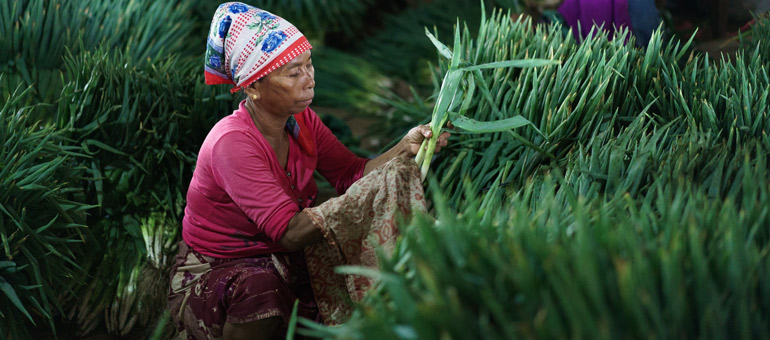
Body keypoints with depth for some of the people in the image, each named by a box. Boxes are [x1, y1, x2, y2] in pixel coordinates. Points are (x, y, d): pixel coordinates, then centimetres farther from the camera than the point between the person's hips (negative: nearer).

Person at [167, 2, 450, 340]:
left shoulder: (301, 121, -3)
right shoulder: (232, 143, -28)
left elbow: (352, 173, -7)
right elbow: (289, 232, -35)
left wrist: (405, 147, -24)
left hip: (280, 265, 7)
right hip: (212, 279, -6)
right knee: (259, 288, -38)